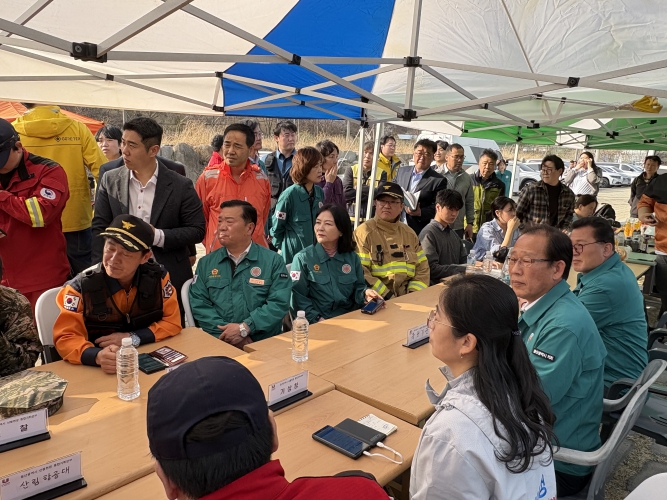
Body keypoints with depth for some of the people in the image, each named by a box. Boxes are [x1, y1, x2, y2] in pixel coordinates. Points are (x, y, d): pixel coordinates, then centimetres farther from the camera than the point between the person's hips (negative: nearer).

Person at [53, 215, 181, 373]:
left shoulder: (157, 276, -7)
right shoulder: (80, 288, -13)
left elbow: (172, 322, -2)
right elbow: (66, 337, -13)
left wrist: (133, 338, -16)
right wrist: (98, 356, -32)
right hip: (98, 370, 0)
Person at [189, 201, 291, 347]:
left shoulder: (273, 261, 4)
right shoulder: (206, 263, 12)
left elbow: (279, 303, -4)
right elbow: (198, 303, 5)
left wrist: (245, 328, -14)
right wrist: (226, 332, -9)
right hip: (218, 341, 1)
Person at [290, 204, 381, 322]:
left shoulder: (352, 257, 9)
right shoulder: (302, 258, -3)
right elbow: (299, 298, -8)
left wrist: (365, 293, -6)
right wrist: (317, 319, -20)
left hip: (349, 320, 2)